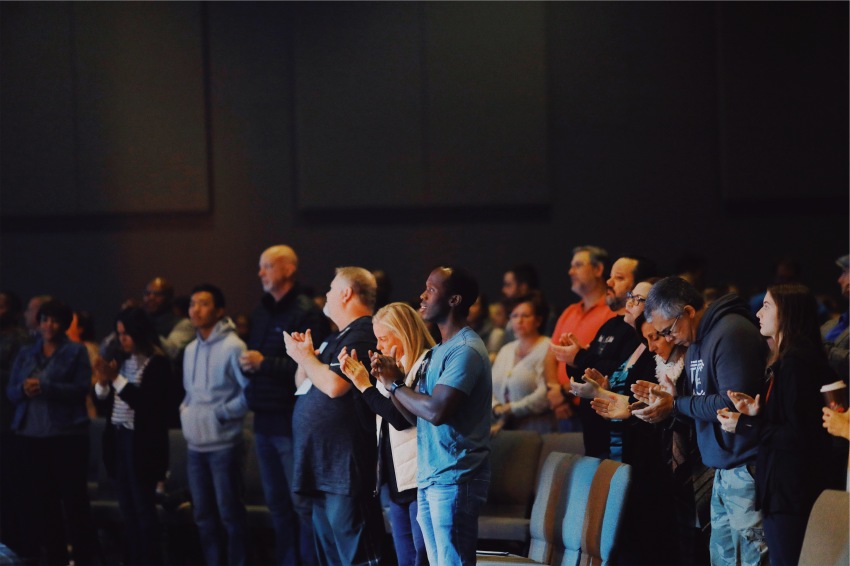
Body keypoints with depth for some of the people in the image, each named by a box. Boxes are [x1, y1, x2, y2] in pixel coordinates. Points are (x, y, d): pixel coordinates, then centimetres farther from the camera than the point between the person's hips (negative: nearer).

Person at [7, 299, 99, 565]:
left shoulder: (76, 352, 1)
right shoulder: (25, 354, 14)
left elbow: (81, 388, -10)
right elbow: (10, 391, 11)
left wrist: (44, 388, -19)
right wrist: (23, 389, -13)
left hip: (67, 434, -5)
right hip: (32, 434, 5)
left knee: (73, 496, -2)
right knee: (42, 498, 6)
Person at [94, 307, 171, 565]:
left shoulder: (157, 363, -9)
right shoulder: (124, 362, 11)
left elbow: (146, 402, -17)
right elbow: (107, 405, 11)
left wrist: (117, 379, -18)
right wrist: (103, 383, -7)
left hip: (142, 444, -7)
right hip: (119, 440, 7)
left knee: (144, 507, -4)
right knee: (128, 508, 9)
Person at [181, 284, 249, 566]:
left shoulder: (232, 347, -12)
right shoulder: (190, 349, 12)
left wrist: (219, 414, -14)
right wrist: (185, 411, 6)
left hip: (224, 444, -8)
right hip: (195, 445, 8)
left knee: (229, 514, -2)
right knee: (203, 515, 14)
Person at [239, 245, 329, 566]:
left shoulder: (306, 313, -11)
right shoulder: (262, 312, 16)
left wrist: (264, 363, -18)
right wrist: (247, 365, 0)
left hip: (292, 422, -9)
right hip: (265, 420, 9)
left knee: (301, 503, -6)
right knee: (277, 503, 13)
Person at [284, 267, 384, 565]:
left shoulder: (362, 335, -13)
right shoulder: (339, 337, 20)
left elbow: (335, 385, -24)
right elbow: (303, 383, 25)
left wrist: (304, 355, -8)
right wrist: (303, 354, 6)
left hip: (346, 463, -11)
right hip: (322, 464, 11)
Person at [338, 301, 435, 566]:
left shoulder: (426, 366, -13)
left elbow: (400, 417, -20)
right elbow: (377, 411, 14)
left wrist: (365, 385, -13)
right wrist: (353, 374, 5)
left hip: (420, 481, -9)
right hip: (398, 480, 9)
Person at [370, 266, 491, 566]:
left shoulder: (465, 350, -13)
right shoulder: (440, 350, 18)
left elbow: (436, 411, -23)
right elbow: (417, 414, 18)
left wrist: (395, 384, -9)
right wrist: (394, 378, 2)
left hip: (454, 479, -10)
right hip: (430, 478, 10)